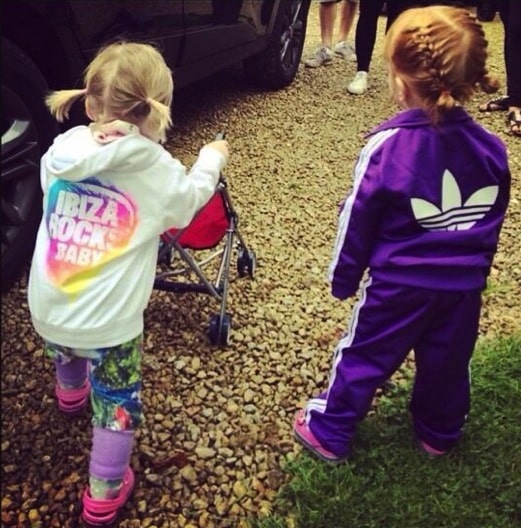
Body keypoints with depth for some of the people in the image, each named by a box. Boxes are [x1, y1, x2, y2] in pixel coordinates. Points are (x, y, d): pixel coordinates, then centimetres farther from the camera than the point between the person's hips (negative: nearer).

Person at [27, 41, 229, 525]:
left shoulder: (60, 152, -4)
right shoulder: (158, 171, -13)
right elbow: (191, 197, 9)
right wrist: (212, 158, 28)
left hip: (46, 310, 5)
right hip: (108, 322, -5)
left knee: (66, 356, 38)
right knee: (117, 404, 18)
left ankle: (71, 392, 69)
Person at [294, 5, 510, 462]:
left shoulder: (388, 146, -21)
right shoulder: (492, 149, -7)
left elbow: (358, 218, -12)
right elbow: (492, 223, 5)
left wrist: (343, 276, 2)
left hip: (397, 284, -4)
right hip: (463, 285, 4)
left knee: (363, 357, 13)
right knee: (448, 362, 22)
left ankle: (329, 433, 29)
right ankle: (440, 434, 44)